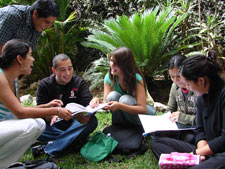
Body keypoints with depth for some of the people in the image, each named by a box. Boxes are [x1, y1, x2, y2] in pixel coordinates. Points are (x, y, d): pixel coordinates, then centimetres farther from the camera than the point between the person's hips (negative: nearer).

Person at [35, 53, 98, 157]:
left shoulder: (79, 83, 0)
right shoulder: (44, 85, -2)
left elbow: (87, 103, -13)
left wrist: (91, 105, -40)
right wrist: (51, 116, -36)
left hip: (73, 124, 1)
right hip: (52, 125, -1)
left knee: (92, 121, -30)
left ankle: (47, 149, -33)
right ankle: (73, 140, -25)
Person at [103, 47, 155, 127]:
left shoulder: (137, 79, -27)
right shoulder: (109, 77, -14)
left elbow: (142, 109, -32)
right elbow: (106, 102, -14)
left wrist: (119, 106, -47)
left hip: (146, 111, -3)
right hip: (125, 113, 3)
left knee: (125, 100, -33)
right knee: (112, 96, -27)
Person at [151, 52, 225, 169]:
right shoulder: (201, 97, 12)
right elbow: (200, 130, 11)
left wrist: (197, 153, -11)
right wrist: (201, 152, -9)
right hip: (208, 151, 10)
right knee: (157, 143, 1)